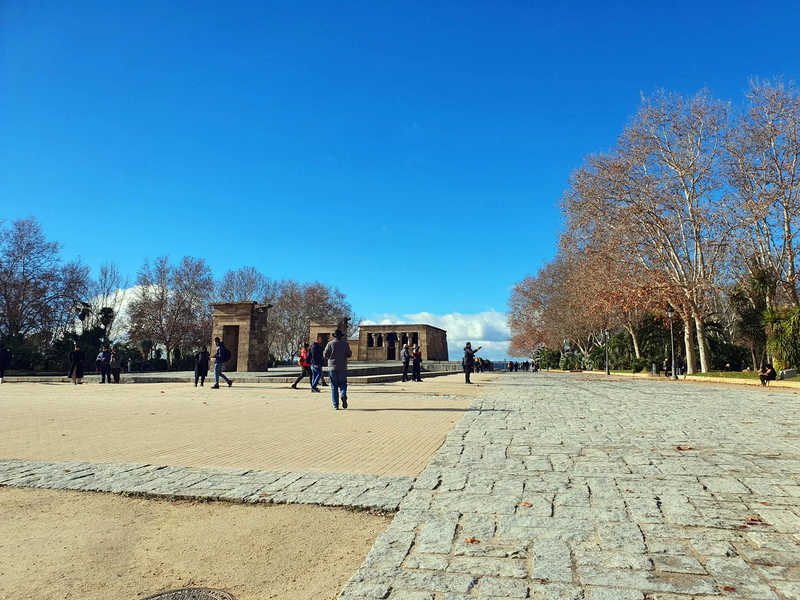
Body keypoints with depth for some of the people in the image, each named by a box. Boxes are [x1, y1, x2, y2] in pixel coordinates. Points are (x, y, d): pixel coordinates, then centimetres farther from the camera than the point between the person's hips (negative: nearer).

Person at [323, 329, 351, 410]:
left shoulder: (330, 343, -3)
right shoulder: (345, 343, 0)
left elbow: (325, 354, -2)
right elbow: (349, 354, 3)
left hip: (332, 367, 0)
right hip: (342, 367, 0)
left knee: (334, 386, 5)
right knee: (343, 384, 12)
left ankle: (336, 405, 1)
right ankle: (344, 396, -17)